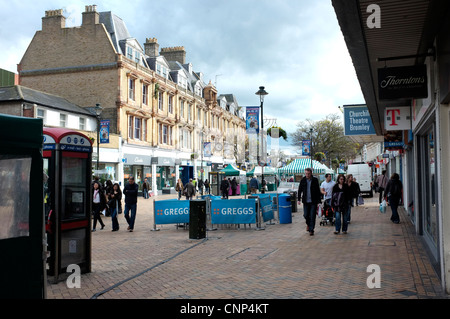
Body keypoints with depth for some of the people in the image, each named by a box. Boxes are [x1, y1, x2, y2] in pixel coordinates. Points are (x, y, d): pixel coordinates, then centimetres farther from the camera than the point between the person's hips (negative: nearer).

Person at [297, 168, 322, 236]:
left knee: (312, 216, -3)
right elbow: (300, 190, 10)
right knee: (306, 215, 5)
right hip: (306, 201, 2)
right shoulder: (303, 180, 3)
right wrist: (299, 199, 3)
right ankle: (308, 224, 34)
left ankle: (311, 230, 5)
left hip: (313, 201, -2)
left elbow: (318, 191, 3)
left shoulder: (315, 180, -1)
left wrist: (318, 201, 0)